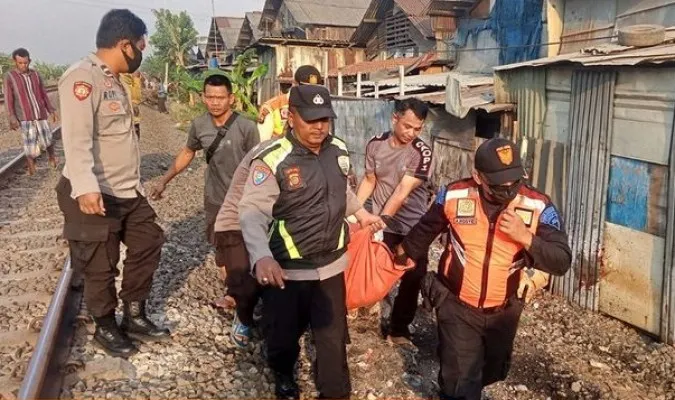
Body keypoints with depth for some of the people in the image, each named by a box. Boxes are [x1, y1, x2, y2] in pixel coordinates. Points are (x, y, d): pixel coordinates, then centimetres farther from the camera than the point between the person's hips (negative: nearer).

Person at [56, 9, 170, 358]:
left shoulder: (113, 80, 14)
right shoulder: (83, 77, -17)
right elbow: (77, 139, -29)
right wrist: (86, 187, -40)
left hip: (127, 191, 10)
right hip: (94, 195, -10)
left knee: (148, 243, 16)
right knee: (101, 267, 5)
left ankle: (134, 316, 31)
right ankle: (105, 328, 26)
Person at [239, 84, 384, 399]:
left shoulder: (338, 150, 0)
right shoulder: (272, 160, -20)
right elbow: (252, 212, -27)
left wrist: (361, 213, 28)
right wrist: (262, 257, -42)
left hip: (332, 264, 4)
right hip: (288, 270, -4)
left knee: (333, 337, 17)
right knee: (283, 334, 18)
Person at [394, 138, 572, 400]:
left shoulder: (538, 206, -18)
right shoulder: (453, 196, -16)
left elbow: (562, 262, -18)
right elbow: (426, 229, 4)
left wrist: (525, 237, -34)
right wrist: (405, 252, 21)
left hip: (504, 311, 3)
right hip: (457, 307, -2)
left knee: (494, 371, 26)